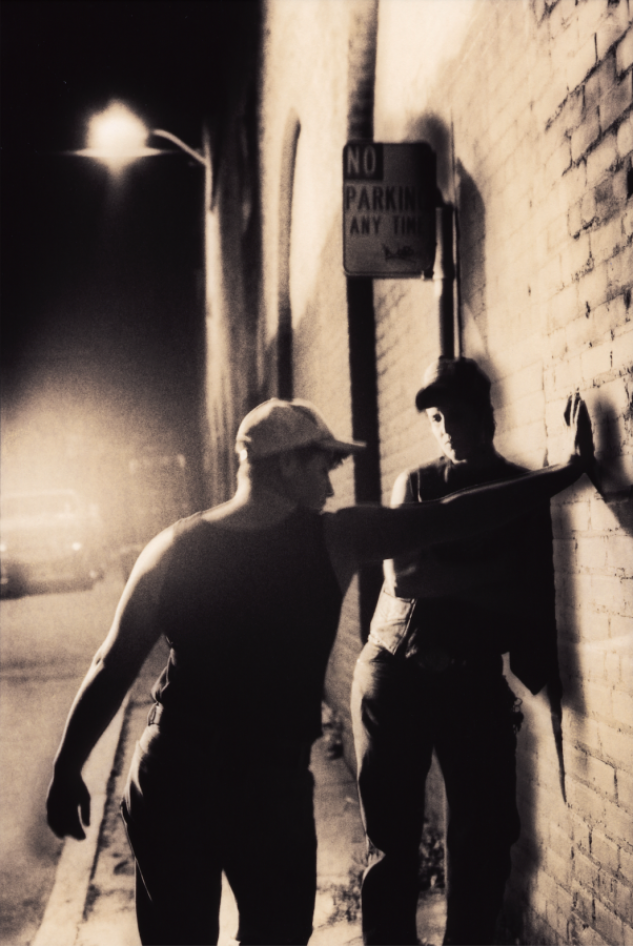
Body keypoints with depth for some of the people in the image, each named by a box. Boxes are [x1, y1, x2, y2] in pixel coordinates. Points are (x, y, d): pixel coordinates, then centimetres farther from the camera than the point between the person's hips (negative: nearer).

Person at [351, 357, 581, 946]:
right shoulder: (414, 485, 9)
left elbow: (534, 597, 2)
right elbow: (402, 576, -7)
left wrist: (540, 672, -12)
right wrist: (487, 577, -14)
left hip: (474, 681, 0)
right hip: (395, 673, 0)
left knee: (484, 838, 3)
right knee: (392, 838, 3)